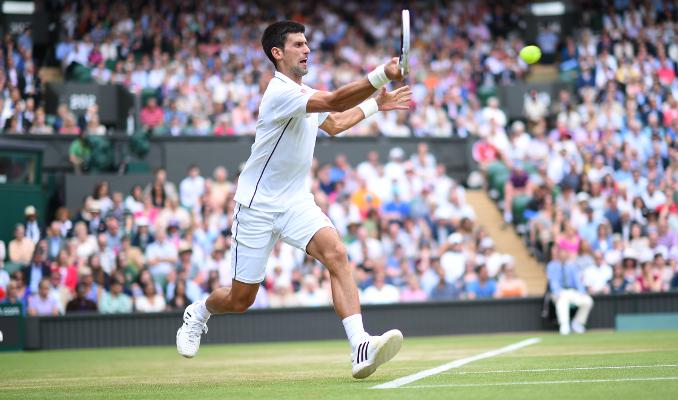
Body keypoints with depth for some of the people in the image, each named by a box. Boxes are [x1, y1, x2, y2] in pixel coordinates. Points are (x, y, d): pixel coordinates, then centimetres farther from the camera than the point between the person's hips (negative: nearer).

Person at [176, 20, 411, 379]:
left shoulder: (305, 93, 10)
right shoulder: (280, 93, -19)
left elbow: (333, 124, 32)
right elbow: (333, 101, -35)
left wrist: (375, 105, 25)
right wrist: (380, 75, -43)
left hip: (296, 202, 6)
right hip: (257, 205, -6)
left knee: (336, 254, -23)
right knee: (241, 299, 4)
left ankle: (360, 350, -35)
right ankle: (198, 312, 40)